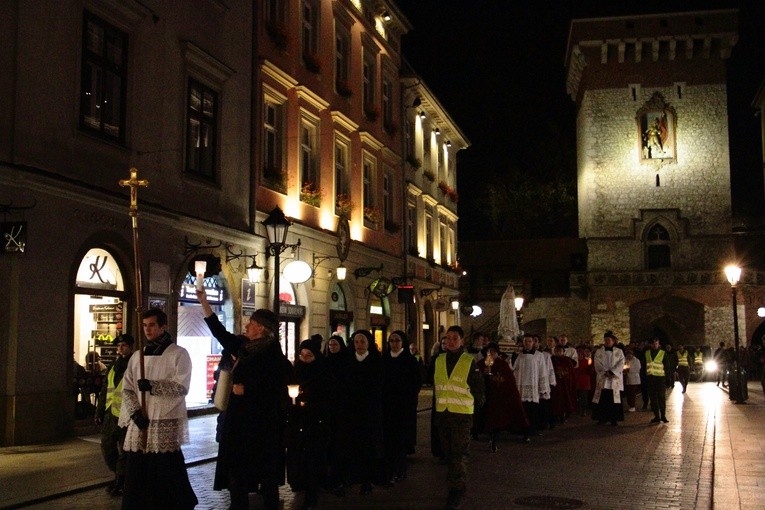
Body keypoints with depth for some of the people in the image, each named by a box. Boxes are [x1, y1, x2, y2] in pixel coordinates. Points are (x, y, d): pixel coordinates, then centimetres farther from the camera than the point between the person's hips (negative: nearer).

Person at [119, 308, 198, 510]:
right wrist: (135, 412, -8)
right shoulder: (137, 357, 14)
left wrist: (152, 385, -23)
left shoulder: (178, 354, -2)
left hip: (166, 425, -5)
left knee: (165, 475, -4)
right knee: (137, 474, 5)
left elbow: (181, 387, -12)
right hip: (139, 424, 5)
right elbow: (127, 388, 9)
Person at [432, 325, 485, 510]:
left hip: (462, 414, -5)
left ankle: (456, 490, 2)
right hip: (442, 413, 5)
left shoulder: (469, 361, -8)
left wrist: (476, 404, 3)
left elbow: (478, 386, -1)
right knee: (448, 452, 14)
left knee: (458, 453, -6)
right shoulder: (439, 360, 5)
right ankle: (458, 485, 28)